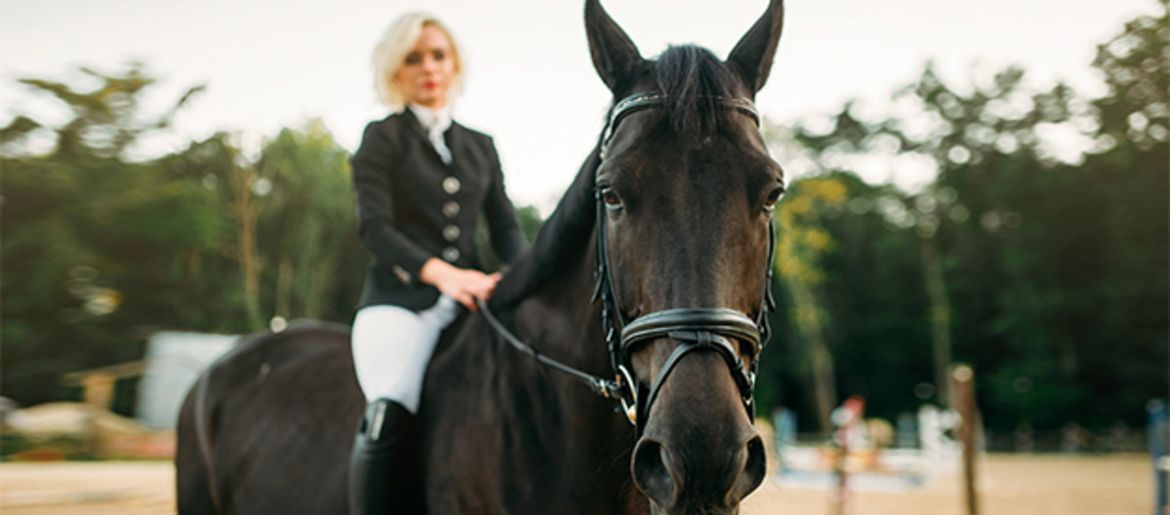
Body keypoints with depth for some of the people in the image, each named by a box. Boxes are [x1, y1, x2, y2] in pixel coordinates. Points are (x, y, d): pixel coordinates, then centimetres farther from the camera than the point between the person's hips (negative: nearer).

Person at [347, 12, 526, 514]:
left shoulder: (480, 147, 21)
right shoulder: (382, 139, 7)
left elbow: (505, 226, 14)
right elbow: (375, 227, -6)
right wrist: (439, 272, -23)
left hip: (468, 299, 5)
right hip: (399, 301, -5)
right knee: (392, 416, -28)